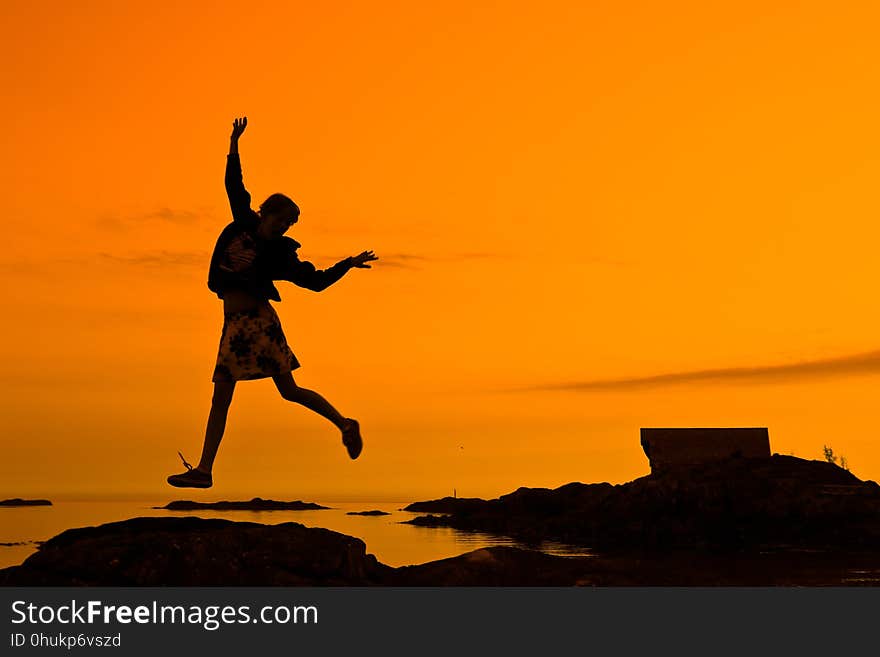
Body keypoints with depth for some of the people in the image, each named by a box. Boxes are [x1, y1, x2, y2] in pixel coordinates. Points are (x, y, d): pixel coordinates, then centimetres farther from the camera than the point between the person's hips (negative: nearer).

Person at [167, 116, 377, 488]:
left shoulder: (280, 255, -1)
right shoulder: (243, 225, 8)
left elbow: (316, 281, 3)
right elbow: (235, 186, 14)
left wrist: (348, 264, -3)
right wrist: (234, 145, 13)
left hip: (258, 320, -4)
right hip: (233, 323, 4)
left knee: (288, 390, -2)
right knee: (220, 397, 2)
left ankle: (345, 424, 16)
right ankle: (204, 470, 3)